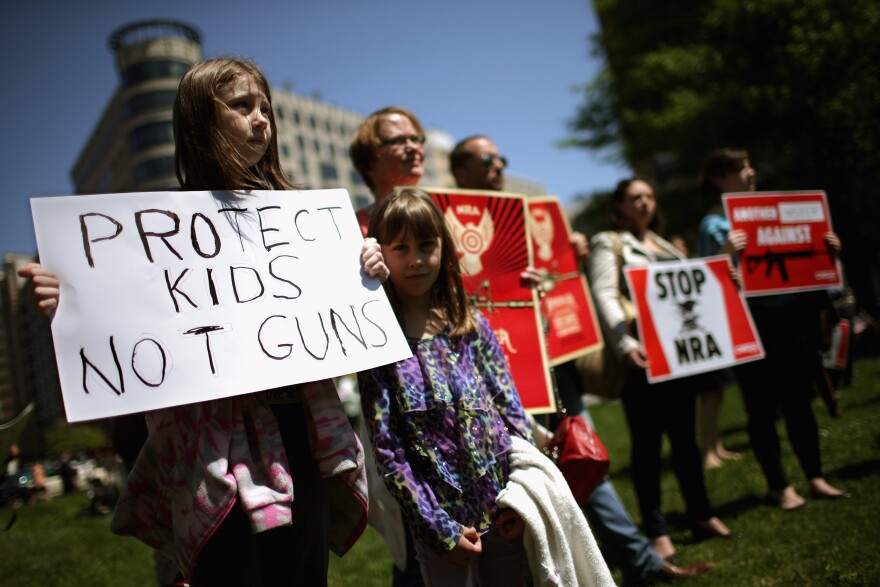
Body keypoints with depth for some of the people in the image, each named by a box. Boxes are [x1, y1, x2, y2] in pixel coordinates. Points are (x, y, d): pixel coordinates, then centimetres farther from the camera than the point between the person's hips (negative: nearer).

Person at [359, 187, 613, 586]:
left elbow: (512, 410, 2)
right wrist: (439, 528, -12)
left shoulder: (473, 326, 2)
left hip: (506, 512, 3)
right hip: (442, 521, -3)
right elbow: (387, 450, -10)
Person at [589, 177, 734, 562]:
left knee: (684, 433, 12)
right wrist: (625, 343, -25)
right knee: (647, 440, -2)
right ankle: (656, 531, 5)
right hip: (642, 355, -6)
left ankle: (701, 515, 23)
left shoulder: (665, 245, 24)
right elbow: (604, 296, -11)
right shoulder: (608, 244, 2)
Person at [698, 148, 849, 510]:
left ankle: (815, 478, 21)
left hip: (792, 317, 5)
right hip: (752, 326, -5)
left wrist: (826, 249, 2)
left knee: (799, 401, 11)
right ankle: (779, 486, 14)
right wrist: (725, 255, -30)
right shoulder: (714, 225, -3)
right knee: (764, 408, 2)